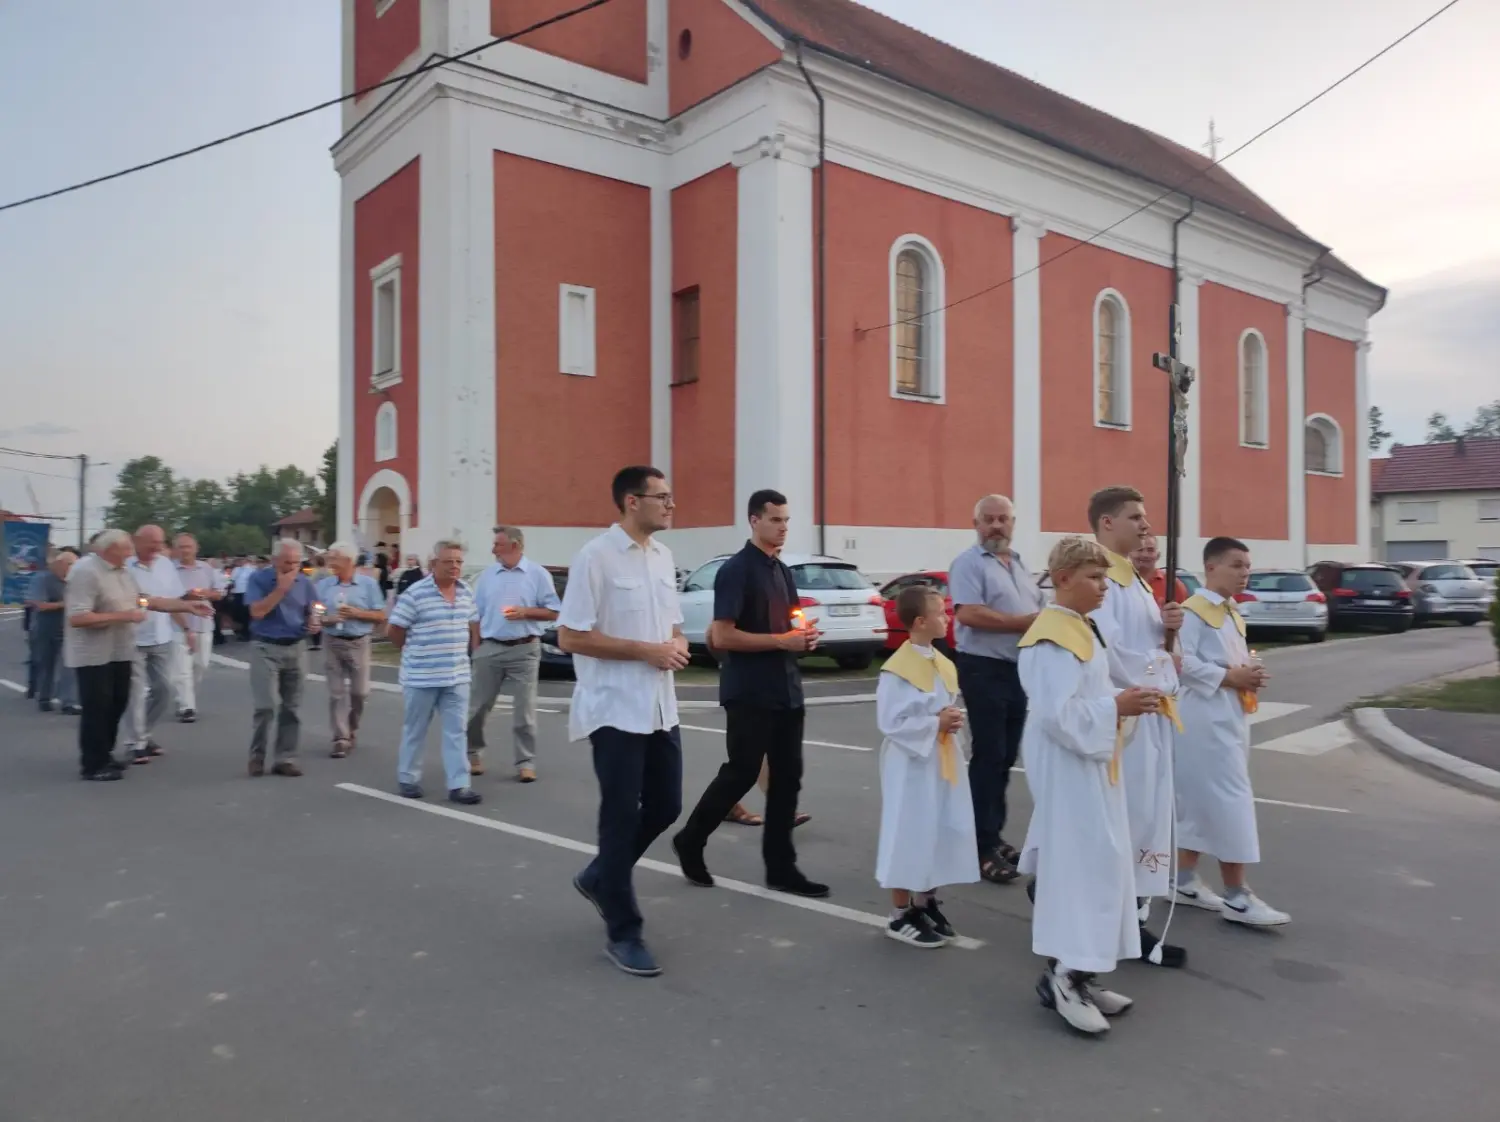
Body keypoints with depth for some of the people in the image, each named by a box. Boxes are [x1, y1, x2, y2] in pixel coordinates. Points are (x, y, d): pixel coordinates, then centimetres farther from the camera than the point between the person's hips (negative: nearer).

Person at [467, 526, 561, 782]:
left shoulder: (538, 574, -1)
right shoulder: (487, 576, 8)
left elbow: (553, 612, -1)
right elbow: (475, 614, 11)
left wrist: (525, 612, -16)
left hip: (524, 650, -3)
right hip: (489, 649, 3)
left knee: (525, 710, 1)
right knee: (478, 707, 8)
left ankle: (526, 762, 8)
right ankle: (473, 753, 26)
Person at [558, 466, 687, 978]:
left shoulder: (663, 556, 9)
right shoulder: (596, 557, -14)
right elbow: (571, 637, -17)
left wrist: (678, 645, -5)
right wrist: (646, 651, -19)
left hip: (660, 708, 8)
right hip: (615, 710, -7)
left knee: (665, 806, 14)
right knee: (621, 817, 2)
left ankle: (598, 877, 37)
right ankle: (623, 933, 16)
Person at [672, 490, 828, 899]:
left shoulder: (783, 571, 14)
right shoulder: (735, 570, -12)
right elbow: (722, 637, -18)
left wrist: (804, 637, 1)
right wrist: (781, 641, -18)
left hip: (786, 690, 8)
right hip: (748, 694, -8)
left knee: (787, 778, 8)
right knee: (741, 773, 1)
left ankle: (780, 867, 16)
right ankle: (690, 841, 22)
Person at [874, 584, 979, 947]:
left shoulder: (943, 664, 7)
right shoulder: (897, 670, -19)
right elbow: (891, 723, -20)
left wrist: (952, 719, -3)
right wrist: (936, 723, -19)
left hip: (942, 761, 8)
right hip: (911, 764, -8)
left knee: (938, 834, 14)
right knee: (910, 836, 1)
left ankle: (926, 905, 30)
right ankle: (901, 916, 14)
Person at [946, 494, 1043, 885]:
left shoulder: (1019, 563, 16)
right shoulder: (969, 563, -9)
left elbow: (1036, 609, 22)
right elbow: (970, 614, -21)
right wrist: (1026, 623, -17)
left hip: (1019, 670, 8)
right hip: (984, 669, -8)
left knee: (1006, 757, 13)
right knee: (988, 756, -6)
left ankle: (994, 834, 23)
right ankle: (983, 847, 0)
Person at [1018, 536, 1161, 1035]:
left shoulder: (1081, 630, 13)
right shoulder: (1053, 638, -20)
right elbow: (1058, 713, -26)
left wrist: (1123, 701, 7)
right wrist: (1117, 706, -20)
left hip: (1091, 765, 11)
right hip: (1068, 769, -11)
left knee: (1098, 864, 14)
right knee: (1075, 866, -7)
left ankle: (1075, 972, 23)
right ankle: (1064, 975, 2)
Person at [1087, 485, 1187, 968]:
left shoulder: (1134, 578, 15)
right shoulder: (1098, 579, -17)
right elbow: (1108, 650, -24)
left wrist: (1165, 625, -1)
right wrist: (1162, 667, -10)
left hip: (1151, 711, 10)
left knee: (1147, 811, 15)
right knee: (1125, 816, -3)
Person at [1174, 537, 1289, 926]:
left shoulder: (1233, 614, 17)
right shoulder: (1194, 611, -13)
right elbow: (1182, 661, -21)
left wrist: (1251, 675, 2)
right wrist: (1230, 677, -19)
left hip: (1231, 715, 10)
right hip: (1205, 716, -10)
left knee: (1202, 800, 13)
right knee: (1229, 799, -8)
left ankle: (1186, 881, 22)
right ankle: (1236, 897, -1)